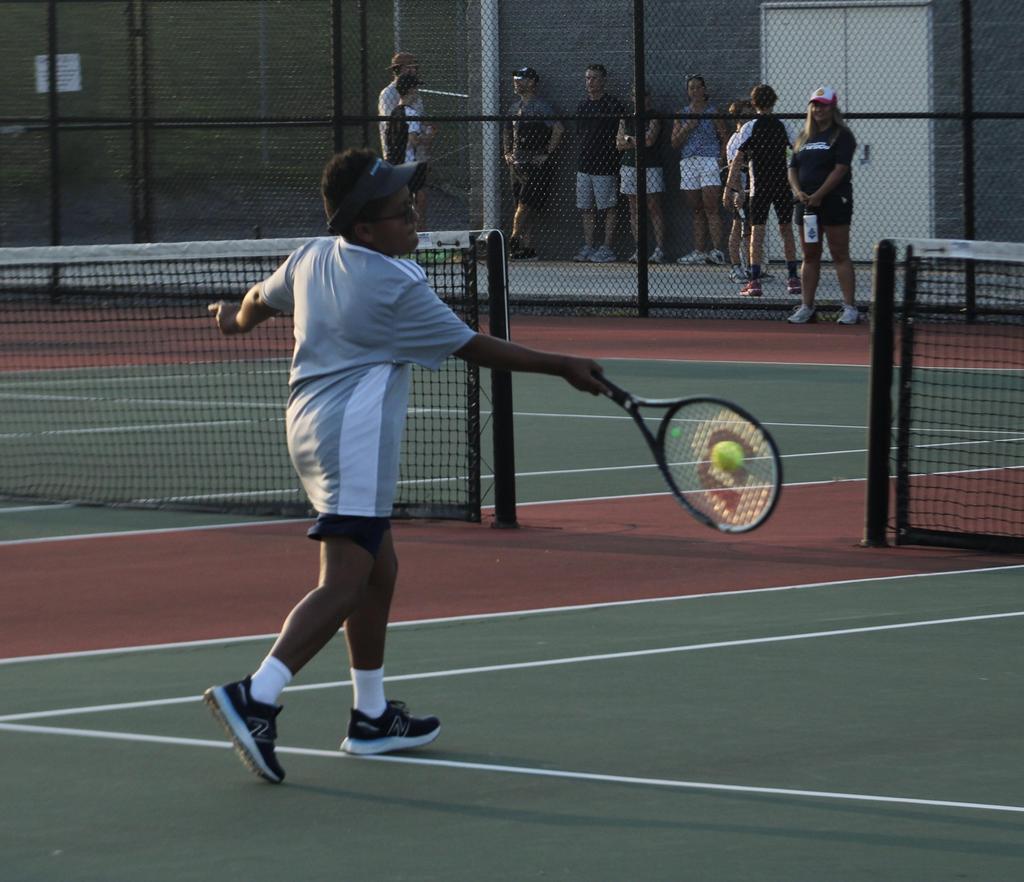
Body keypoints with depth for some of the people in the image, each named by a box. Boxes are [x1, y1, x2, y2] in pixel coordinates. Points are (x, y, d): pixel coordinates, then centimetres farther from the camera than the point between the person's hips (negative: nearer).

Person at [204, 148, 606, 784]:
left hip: (311, 423, 10)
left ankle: (373, 717, 22)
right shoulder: (399, 289, -14)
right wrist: (563, 367, -1)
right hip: (354, 439, -10)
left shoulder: (312, 257, 8)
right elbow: (475, 348, -8)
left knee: (379, 568, 18)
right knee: (344, 584, -14)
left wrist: (240, 319, 52)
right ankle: (257, 697, -28)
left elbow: (261, 299, 28)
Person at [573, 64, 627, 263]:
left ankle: (608, 248, -1)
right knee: (587, 209, 8)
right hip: (585, 164, 7)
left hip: (605, 166, -7)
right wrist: (585, 152, 16)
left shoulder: (614, 105, -7)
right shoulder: (582, 106, 14)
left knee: (608, 209, -3)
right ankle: (588, 247, 13)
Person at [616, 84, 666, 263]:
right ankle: (639, 250, 4)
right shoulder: (626, 119, 14)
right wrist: (639, 141, -6)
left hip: (651, 166, -4)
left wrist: (629, 139, 1)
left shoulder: (654, 118, 1)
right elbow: (619, 145, 9)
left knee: (654, 207, -8)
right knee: (635, 209, 2)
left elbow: (649, 140, -11)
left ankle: (659, 249, -9)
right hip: (629, 166, 4)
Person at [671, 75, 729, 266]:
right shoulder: (682, 114, 15)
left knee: (711, 209, -12)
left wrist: (722, 158, -10)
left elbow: (724, 137, 3)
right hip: (688, 163, 4)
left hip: (709, 160, -4)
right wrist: (687, 128, -4)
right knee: (697, 212, 5)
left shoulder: (712, 112, 5)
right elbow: (675, 143, 11)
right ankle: (699, 252, 6)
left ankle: (717, 250, -16)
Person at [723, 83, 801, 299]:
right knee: (786, 230, 12)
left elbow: (737, 161, -8)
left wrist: (730, 188, -5)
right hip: (783, 184, 3)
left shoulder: (749, 127, -5)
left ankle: (755, 281, -9)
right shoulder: (783, 126, 3)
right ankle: (793, 279, 14)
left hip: (760, 187, -3)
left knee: (757, 232, -2)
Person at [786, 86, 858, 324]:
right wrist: (798, 191, -6)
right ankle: (806, 307, 13)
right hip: (807, 203, 6)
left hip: (834, 201, -6)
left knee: (840, 255, -7)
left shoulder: (841, 136, -3)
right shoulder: (804, 138, 17)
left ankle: (850, 308, -7)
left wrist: (818, 195, -17)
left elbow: (840, 169, -12)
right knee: (810, 256, 8)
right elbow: (793, 168, 15)